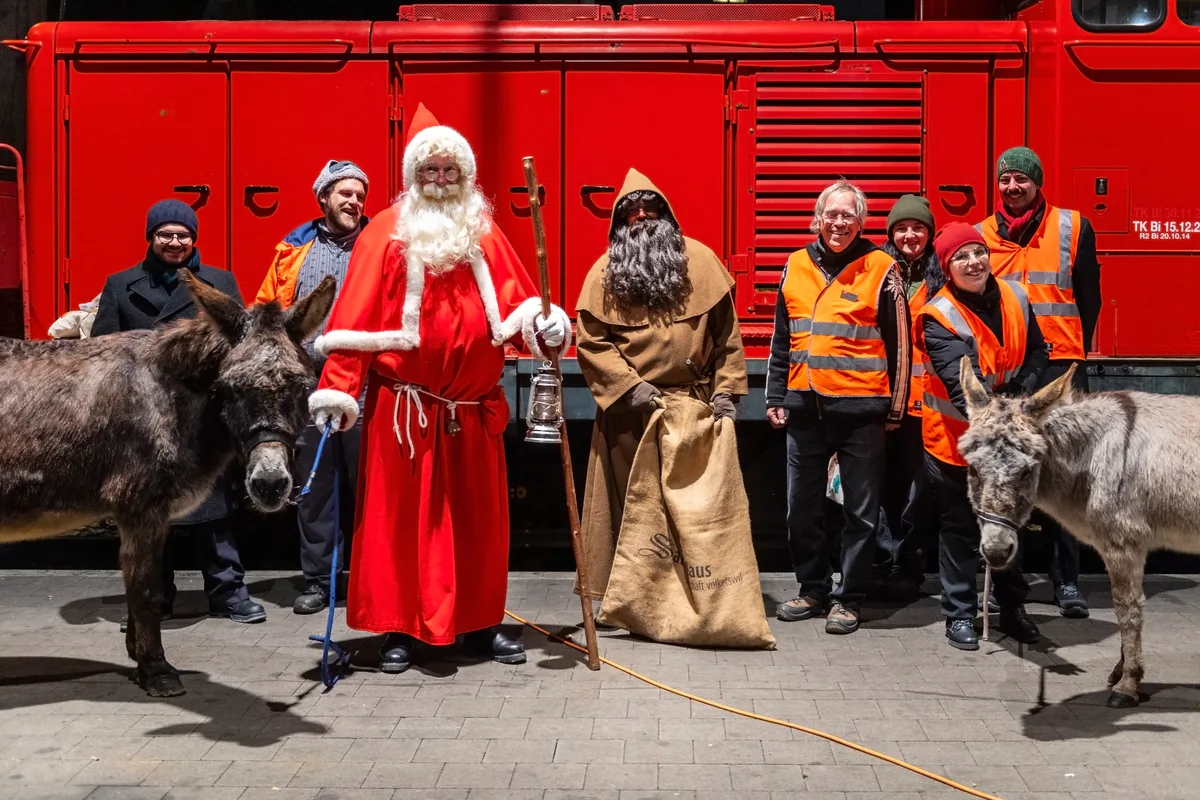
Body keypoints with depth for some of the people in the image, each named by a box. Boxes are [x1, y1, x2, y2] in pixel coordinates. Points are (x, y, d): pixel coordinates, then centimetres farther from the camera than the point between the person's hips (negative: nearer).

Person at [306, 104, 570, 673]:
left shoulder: (485, 234, 10)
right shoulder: (386, 234, -2)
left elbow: (515, 304, 7)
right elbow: (355, 319, -7)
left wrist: (545, 326, -14)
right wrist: (337, 390, -13)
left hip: (473, 408, 4)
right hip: (404, 407, -4)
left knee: (478, 517, 10)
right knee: (400, 515, 1)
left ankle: (480, 623, 22)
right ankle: (398, 628, 11)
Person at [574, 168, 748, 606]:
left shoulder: (700, 260, 5)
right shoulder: (605, 272, 2)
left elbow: (726, 335, 5)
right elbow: (590, 341, -4)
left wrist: (725, 390, -3)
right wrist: (630, 387, -13)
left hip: (693, 405, 1)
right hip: (629, 410, -1)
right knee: (630, 504, 4)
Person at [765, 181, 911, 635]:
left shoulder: (880, 269, -3)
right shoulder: (796, 266, 9)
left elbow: (899, 344, -1)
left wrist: (896, 408, -2)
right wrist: (775, 398, 12)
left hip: (861, 409, -4)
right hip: (805, 409, 4)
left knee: (861, 511, 3)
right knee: (801, 508, 10)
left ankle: (849, 598, 14)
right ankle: (813, 589, 25)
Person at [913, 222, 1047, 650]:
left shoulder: (1015, 297, -2)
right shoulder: (939, 317, -19)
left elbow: (1036, 351, 8)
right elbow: (961, 383, -31)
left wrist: (1021, 392, -10)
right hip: (955, 437, -5)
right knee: (960, 527, 4)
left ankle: (1012, 607, 31)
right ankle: (959, 614, 16)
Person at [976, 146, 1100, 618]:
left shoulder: (1073, 229, 4)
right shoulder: (980, 236, 9)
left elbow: (1088, 298, 7)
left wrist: (1071, 353, 4)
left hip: (1058, 367, -2)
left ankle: (1066, 580, 0)